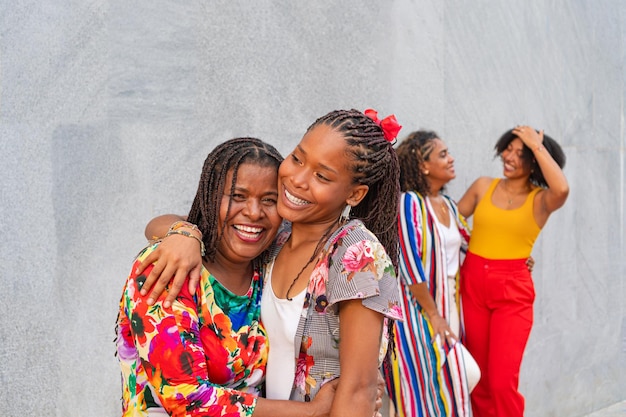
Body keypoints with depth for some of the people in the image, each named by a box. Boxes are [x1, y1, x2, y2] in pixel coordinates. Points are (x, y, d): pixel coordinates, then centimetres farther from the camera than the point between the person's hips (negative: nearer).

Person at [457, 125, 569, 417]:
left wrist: (537, 145, -18)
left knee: (503, 382, -9)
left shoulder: (541, 200, -4)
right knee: (478, 378, 12)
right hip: (472, 286, 3)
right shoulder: (483, 186, 6)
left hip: (513, 292, -3)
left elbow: (562, 189, -27)